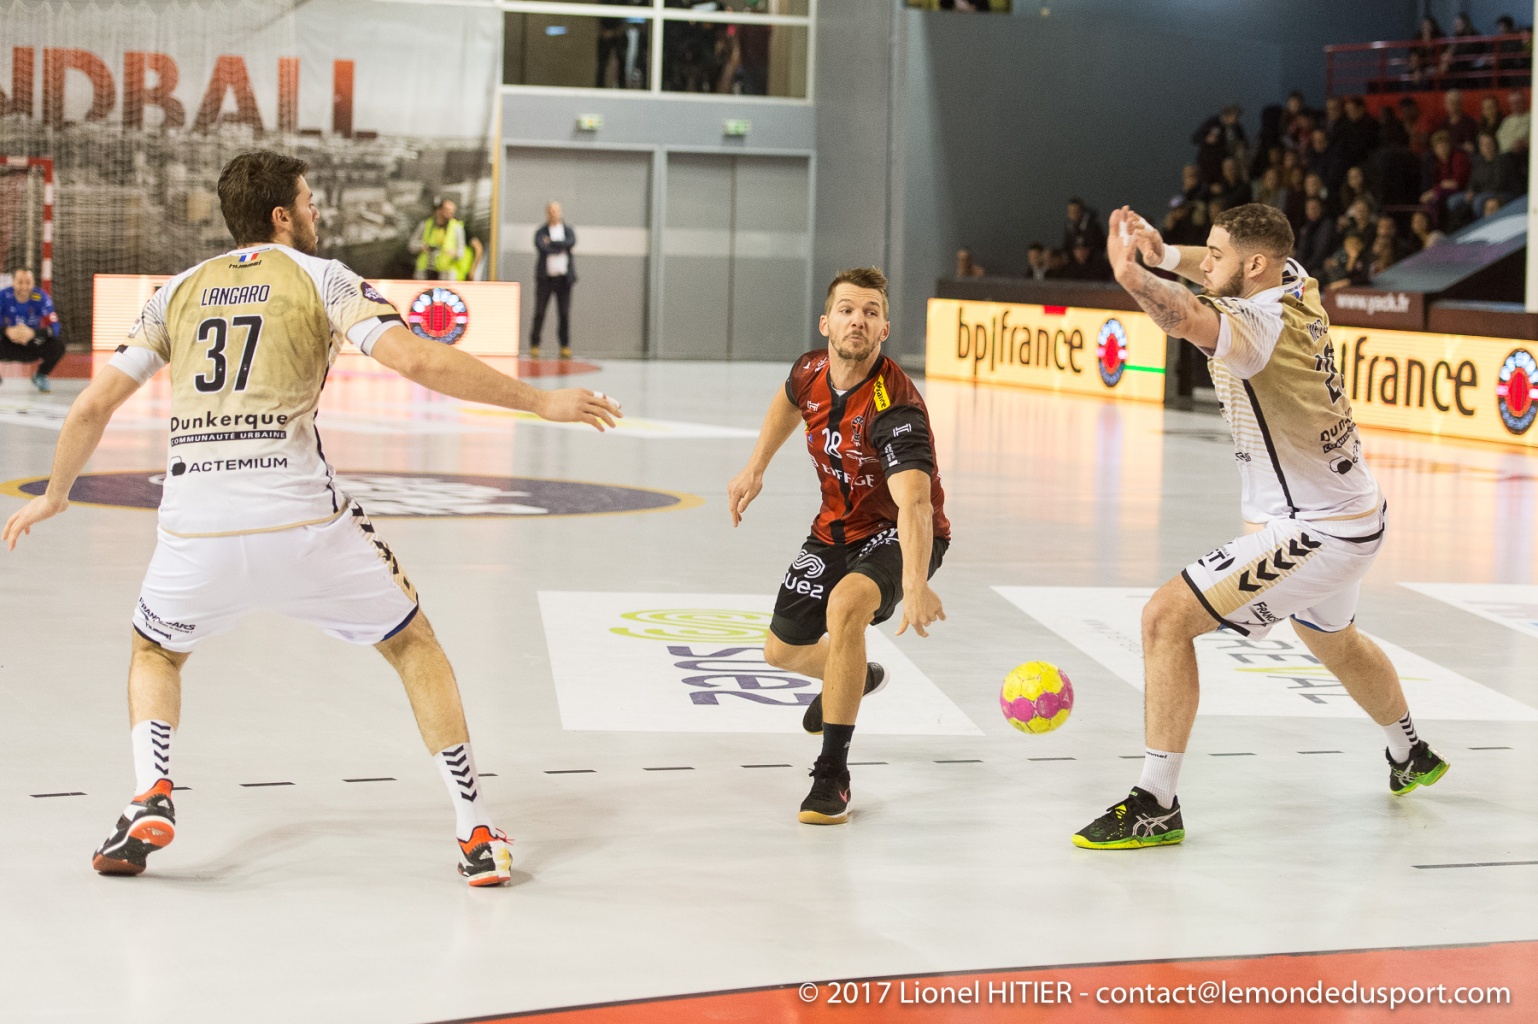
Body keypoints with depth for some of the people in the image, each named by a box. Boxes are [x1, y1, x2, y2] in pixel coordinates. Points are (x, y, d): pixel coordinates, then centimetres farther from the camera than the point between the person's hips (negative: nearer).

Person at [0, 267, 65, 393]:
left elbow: (54, 327, -23)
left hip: (33, 348, 1)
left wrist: (33, 333, -42)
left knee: (58, 342, -26)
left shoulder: (41, 298, -16)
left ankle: (40, 375, 4)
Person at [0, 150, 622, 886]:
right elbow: (417, 363, -7)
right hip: (301, 520, -2)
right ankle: (477, 835, 12)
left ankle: (149, 799, 7)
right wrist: (539, 402, -1)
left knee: (155, 652, 31)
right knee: (414, 645, 17)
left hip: (196, 524, 3)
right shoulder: (321, 279, 8)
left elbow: (93, 407, 17)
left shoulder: (179, 291, 18)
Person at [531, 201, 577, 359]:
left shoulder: (567, 230, 10)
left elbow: (572, 242, -12)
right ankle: (534, 345, 5)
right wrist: (561, 247, -10)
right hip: (545, 277, -1)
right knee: (539, 312, -1)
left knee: (564, 313, 0)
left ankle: (565, 346, 3)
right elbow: (542, 248, -14)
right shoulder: (541, 232, 4)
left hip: (563, 278, 1)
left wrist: (551, 243, -11)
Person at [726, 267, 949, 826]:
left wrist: (914, 583, -64)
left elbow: (914, 502, -49)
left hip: (899, 535, -7)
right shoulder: (811, 372, -14)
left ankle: (832, 774, -25)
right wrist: (755, 469, 14)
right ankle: (853, 678, 54)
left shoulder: (892, 405, -34)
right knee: (783, 651, 14)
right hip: (838, 525, 7)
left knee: (846, 604, -36)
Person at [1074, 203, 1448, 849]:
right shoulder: (1298, 288, 1)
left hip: (1312, 531, -10)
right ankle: (1410, 756, 59)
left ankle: (1155, 806, -13)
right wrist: (1167, 255, 3)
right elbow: (1231, 281, 21)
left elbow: (1186, 318, -49)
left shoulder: (1261, 324, -26)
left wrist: (1130, 271, -41)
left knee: (1166, 619, -15)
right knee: (1333, 642, 36)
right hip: (1354, 515, 10)